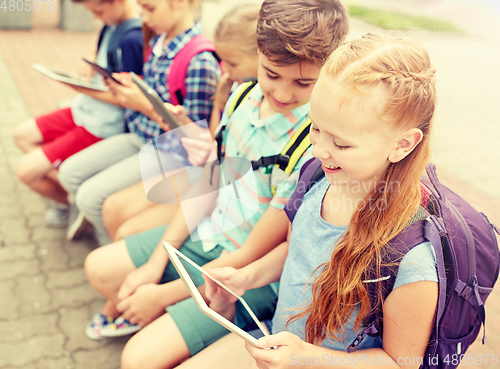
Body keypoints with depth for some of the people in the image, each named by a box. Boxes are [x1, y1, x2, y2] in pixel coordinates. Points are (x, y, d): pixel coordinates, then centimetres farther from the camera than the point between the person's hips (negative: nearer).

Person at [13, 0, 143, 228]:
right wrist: (90, 69, -4)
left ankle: (69, 201, 19)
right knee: (22, 135, 18)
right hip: (83, 110, 10)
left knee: (26, 170, -8)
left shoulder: (132, 39, -26)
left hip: (100, 128, -10)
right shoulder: (111, 25, 2)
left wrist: (79, 86, -23)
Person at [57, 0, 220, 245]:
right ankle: (94, 217, 31)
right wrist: (128, 86, -2)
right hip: (140, 137, 9)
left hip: (171, 153, -8)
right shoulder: (159, 43, 2)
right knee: (69, 173, 5)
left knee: (90, 196, -13)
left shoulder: (200, 61, -24)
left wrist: (144, 105, -19)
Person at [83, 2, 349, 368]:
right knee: (98, 268, 12)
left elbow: (253, 255, -22)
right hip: (206, 232, 7)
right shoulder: (242, 97, -6)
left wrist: (163, 294, -13)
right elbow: (207, 185, 4)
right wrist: (155, 264, 0)